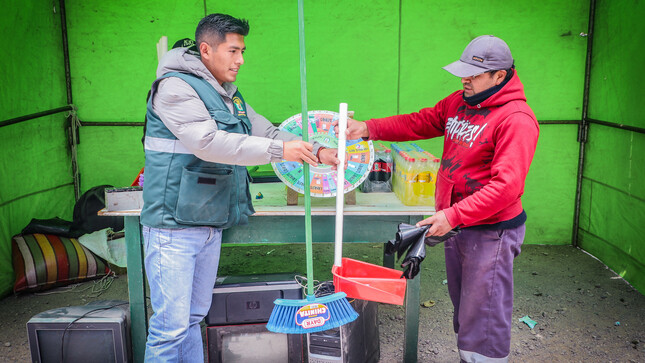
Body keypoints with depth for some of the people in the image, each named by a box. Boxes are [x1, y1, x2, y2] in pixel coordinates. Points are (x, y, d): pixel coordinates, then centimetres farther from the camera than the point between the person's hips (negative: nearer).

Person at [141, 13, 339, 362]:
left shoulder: (230, 96, 16)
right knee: (171, 327, -4)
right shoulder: (176, 87, -11)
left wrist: (316, 153, 9)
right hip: (174, 226, -8)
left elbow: (266, 131, 20)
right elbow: (209, 143, -24)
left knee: (193, 318, 17)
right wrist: (279, 150, -23)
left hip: (211, 225, 8)